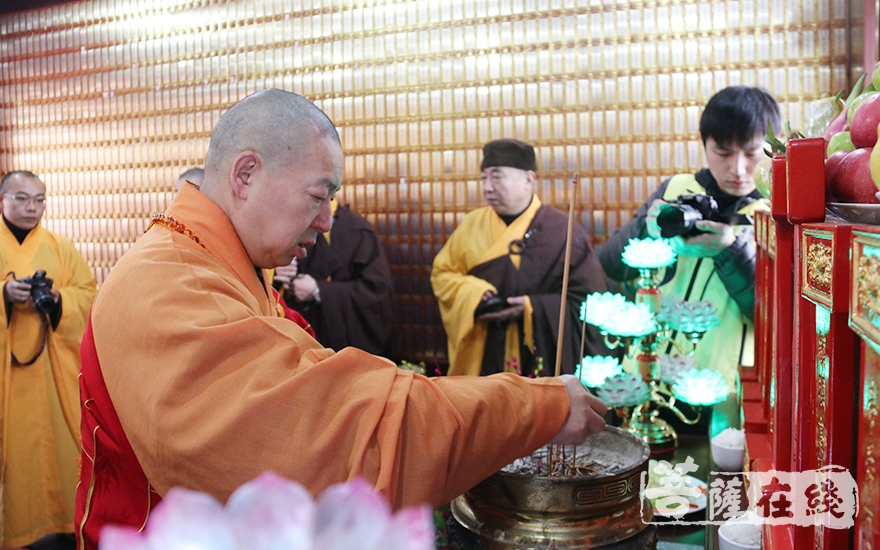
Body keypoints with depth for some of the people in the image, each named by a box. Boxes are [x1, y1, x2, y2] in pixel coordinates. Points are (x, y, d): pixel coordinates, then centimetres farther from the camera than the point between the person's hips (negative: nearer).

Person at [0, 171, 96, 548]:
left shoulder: (61, 248, 8)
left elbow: (88, 293, 5)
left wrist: (57, 300, -14)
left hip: (54, 366, 1)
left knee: (58, 438, 4)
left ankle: (62, 516, 16)